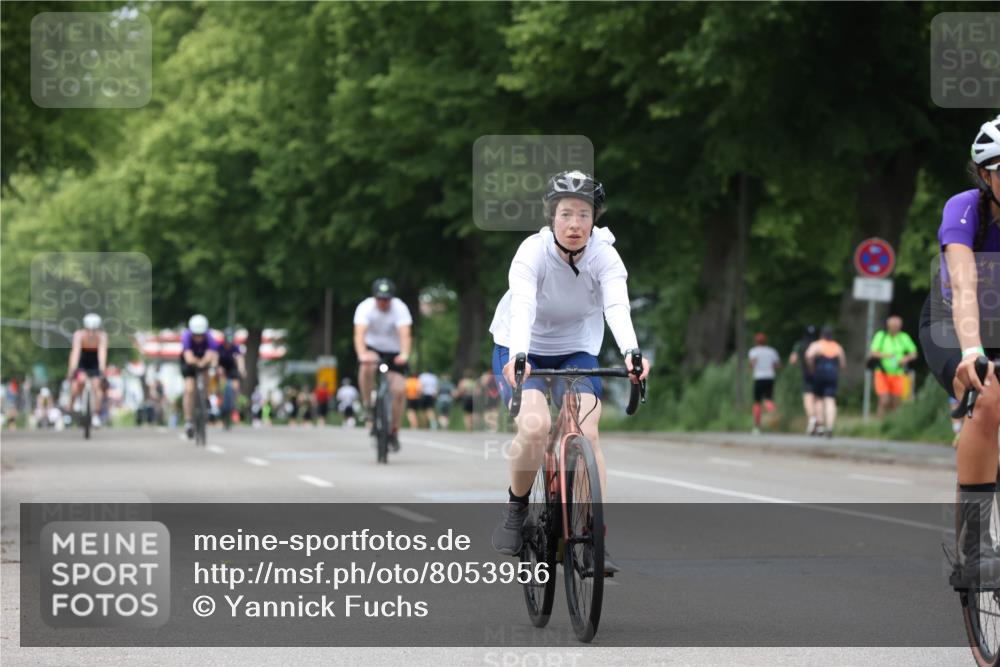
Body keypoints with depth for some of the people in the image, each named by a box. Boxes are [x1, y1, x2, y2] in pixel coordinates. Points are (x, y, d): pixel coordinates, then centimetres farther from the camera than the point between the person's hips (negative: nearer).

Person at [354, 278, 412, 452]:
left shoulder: (400, 308, -21)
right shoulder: (365, 307, -22)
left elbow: (405, 334, -33)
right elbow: (359, 334, -34)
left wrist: (404, 354, -52)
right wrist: (362, 354, -53)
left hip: (394, 352, 1)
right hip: (373, 348, -1)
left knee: (398, 390, -13)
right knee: (368, 366, -36)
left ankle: (394, 432, 5)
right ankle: (368, 406, -15)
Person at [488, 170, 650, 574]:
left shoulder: (604, 256, -19)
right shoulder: (533, 252, -25)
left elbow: (617, 307, -35)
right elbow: (523, 307, -39)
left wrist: (631, 353, -55)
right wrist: (518, 357, -58)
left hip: (576, 351, 2)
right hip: (522, 351, -2)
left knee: (586, 434, -19)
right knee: (535, 426, -27)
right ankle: (515, 509, -2)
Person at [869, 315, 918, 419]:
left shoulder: (904, 337, 4)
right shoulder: (880, 336, 0)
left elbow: (914, 353, 9)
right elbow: (872, 352, -6)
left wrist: (906, 358, -13)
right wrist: (884, 355, -27)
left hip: (898, 374, 2)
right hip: (883, 374, -2)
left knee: (895, 403, 1)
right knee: (884, 401, -15)